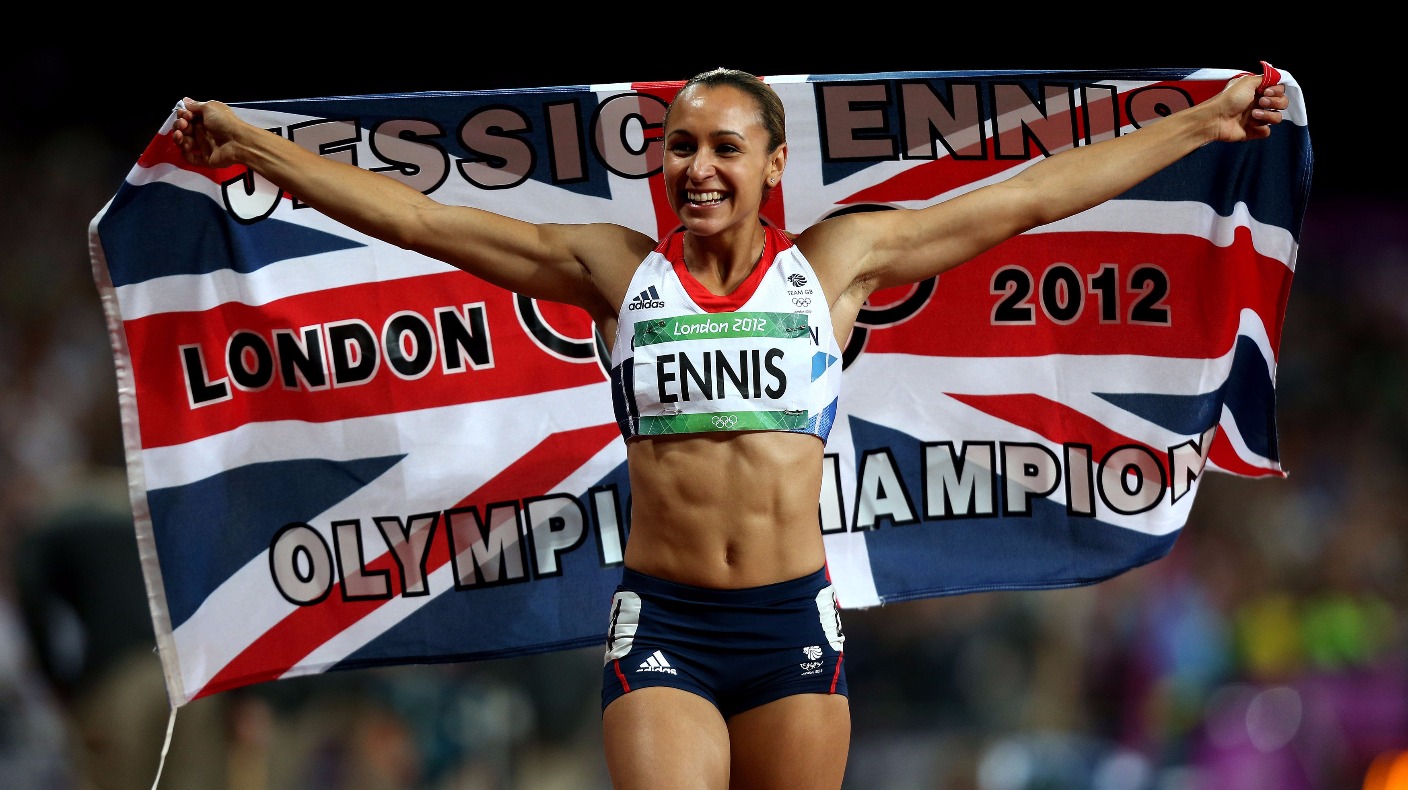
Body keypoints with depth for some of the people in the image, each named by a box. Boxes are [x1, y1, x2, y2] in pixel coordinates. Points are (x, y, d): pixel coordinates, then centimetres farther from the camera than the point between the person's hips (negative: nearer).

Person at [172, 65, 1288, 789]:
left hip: (794, 621, 1)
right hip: (661, 622, -1)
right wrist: (250, 144, 7)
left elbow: (1036, 194, 11)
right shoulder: (616, 268, 7)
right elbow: (415, 217, 8)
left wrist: (1202, 125, 14)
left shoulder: (836, 262, 7)